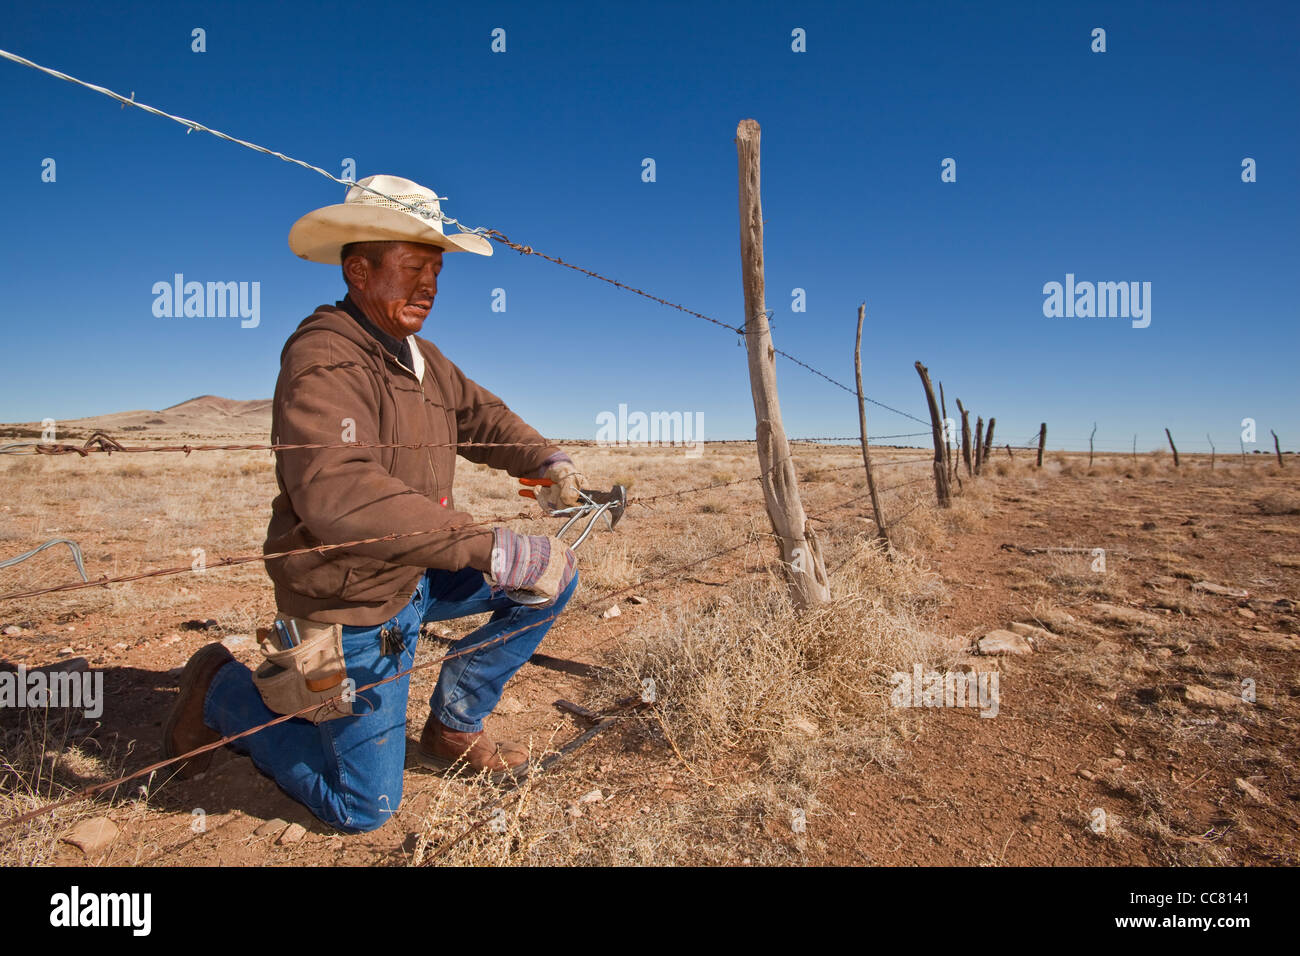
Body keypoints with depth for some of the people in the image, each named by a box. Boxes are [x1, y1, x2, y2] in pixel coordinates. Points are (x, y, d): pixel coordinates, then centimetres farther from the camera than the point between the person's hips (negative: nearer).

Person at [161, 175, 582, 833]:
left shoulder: (422, 358, 5)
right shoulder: (321, 358, -24)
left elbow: (480, 415, 15)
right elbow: (336, 494, -39)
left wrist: (546, 461, -6)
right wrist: (492, 549, -44)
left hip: (417, 577, 8)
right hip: (351, 608, -8)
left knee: (556, 574, 4)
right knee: (363, 809, 6)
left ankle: (452, 728, 15)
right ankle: (223, 691, 24)